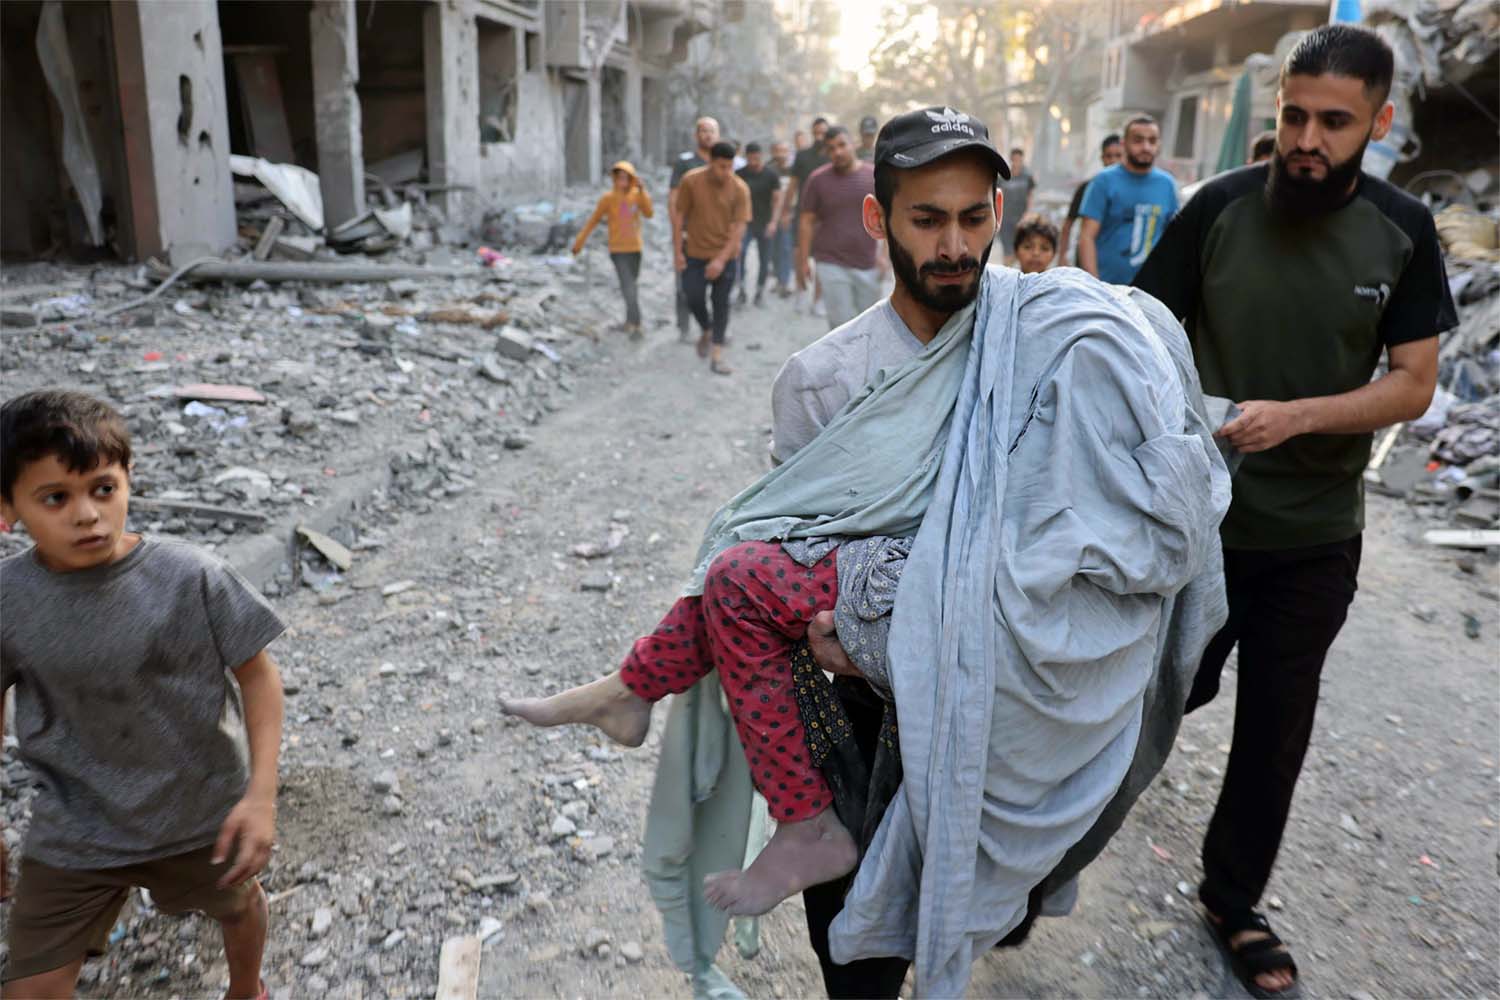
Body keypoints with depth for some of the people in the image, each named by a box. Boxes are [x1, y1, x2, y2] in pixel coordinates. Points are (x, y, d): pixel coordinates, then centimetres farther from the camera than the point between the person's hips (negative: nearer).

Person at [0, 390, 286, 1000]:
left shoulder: (192, 577, -23)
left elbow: (257, 675, -13)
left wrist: (260, 794, -18)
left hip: (205, 812, 0)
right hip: (73, 834, 1)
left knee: (237, 904, 26)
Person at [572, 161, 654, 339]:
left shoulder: (638, 195, 0)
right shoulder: (608, 198, -9)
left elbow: (648, 214, -16)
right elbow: (593, 221, -4)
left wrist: (641, 191, -24)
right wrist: (579, 242, -3)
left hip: (635, 249, 4)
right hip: (618, 250, -4)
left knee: (630, 286, 14)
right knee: (629, 288, -13)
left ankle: (630, 321, 27)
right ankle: (635, 325, -12)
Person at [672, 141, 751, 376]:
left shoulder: (740, 189, -11)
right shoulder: (691, 181, -9)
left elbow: (740, 227, -12)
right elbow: (679, 215, -2)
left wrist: (721, 259, -20)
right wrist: (678, 251, -5)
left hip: (726, 255, 0)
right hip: (695, 253, 1)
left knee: (721, 303, 1)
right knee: (694, 298, -3)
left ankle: (717, 357, 7)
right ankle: (706, 331, 28)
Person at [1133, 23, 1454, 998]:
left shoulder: (1403, 230, -3)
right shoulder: (1220, 208, -8)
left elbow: (1414, 385, -4)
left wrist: (1296, 415, -21)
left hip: (1319, 535, 2)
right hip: (1198, 514, -2)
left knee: (1276, 727, 13)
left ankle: (1235, 901, 35)